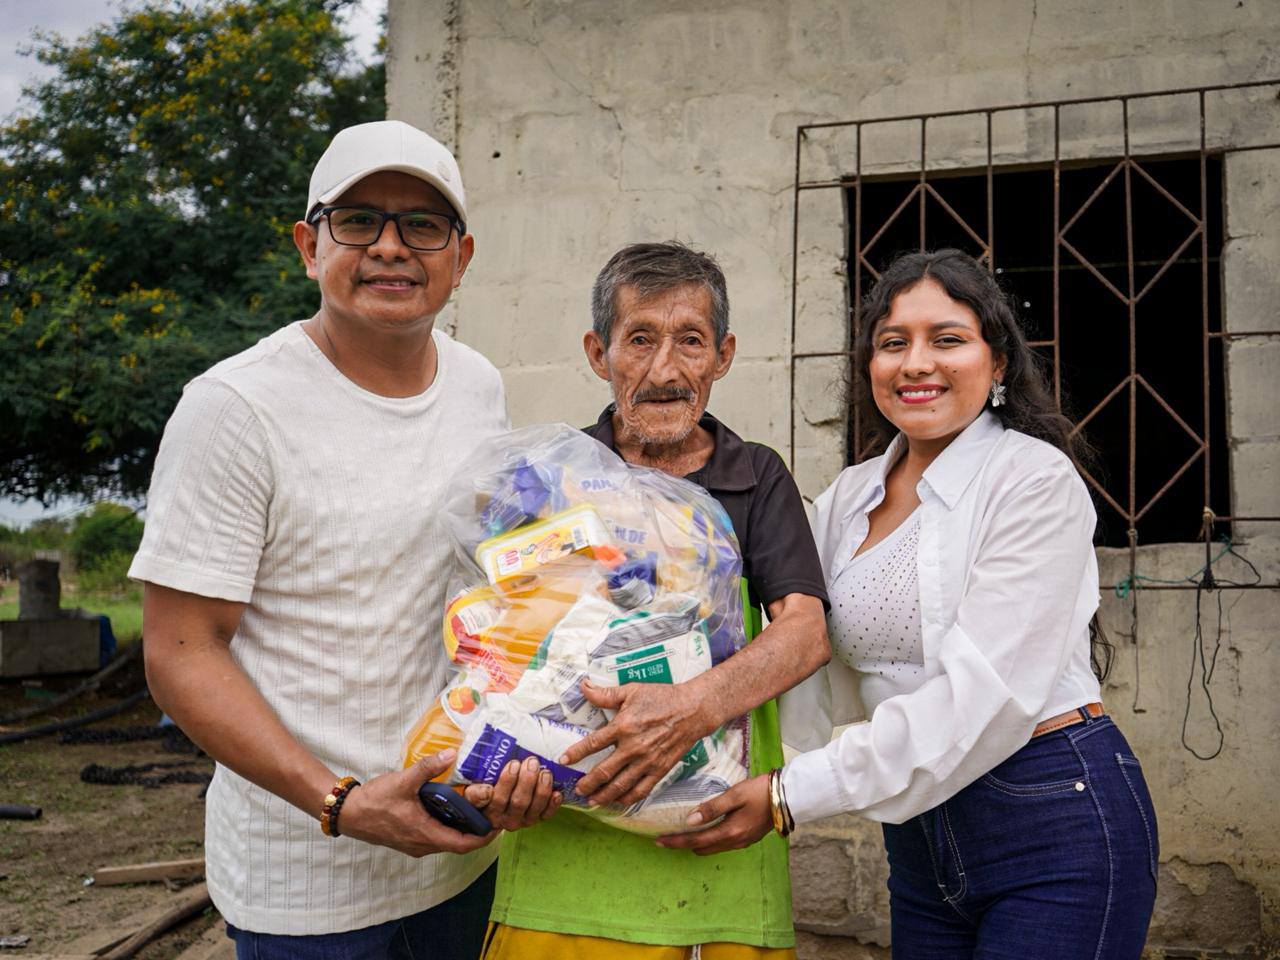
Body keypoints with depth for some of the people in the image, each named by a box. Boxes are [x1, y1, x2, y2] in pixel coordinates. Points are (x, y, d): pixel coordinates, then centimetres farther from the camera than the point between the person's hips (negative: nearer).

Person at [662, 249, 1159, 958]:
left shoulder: (1035, 479, -12)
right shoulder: (846, 500, 8)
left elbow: (985, 691, -21)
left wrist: (795, 795, -23)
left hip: (1056, 826, -5)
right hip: (918, 835, 6)